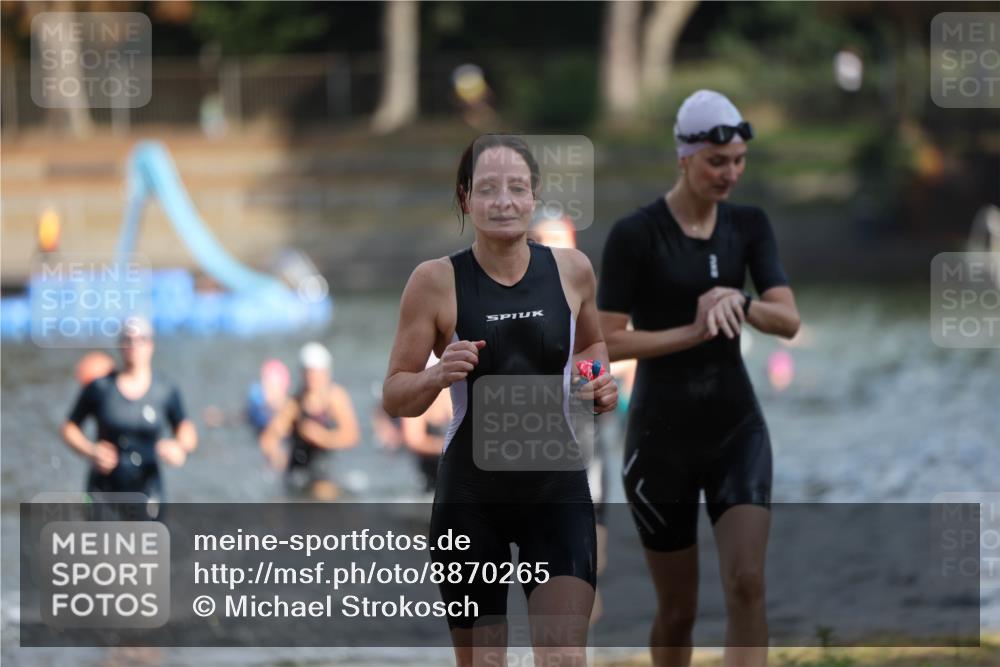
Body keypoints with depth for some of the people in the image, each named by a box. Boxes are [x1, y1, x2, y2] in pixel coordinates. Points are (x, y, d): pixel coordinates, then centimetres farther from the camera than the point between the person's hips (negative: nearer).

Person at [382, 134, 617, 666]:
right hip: (471, 493, -1)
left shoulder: (572, 270, 0)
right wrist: (438, 375, -22)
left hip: (557, 487, 1)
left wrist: (600, 387, -1)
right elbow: (394, 397, -1)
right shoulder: (436, 282, -7)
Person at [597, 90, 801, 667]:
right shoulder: (636, 235, -11)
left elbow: (789, 320, -7)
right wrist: (696, 331, -21)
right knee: (679, 610, 7)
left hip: (737, 428, 3)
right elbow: (609, 341, -14)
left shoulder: (749, 226, 3)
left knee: (748, 585, -17)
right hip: (663, 434, -3)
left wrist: (740, 303, -26)